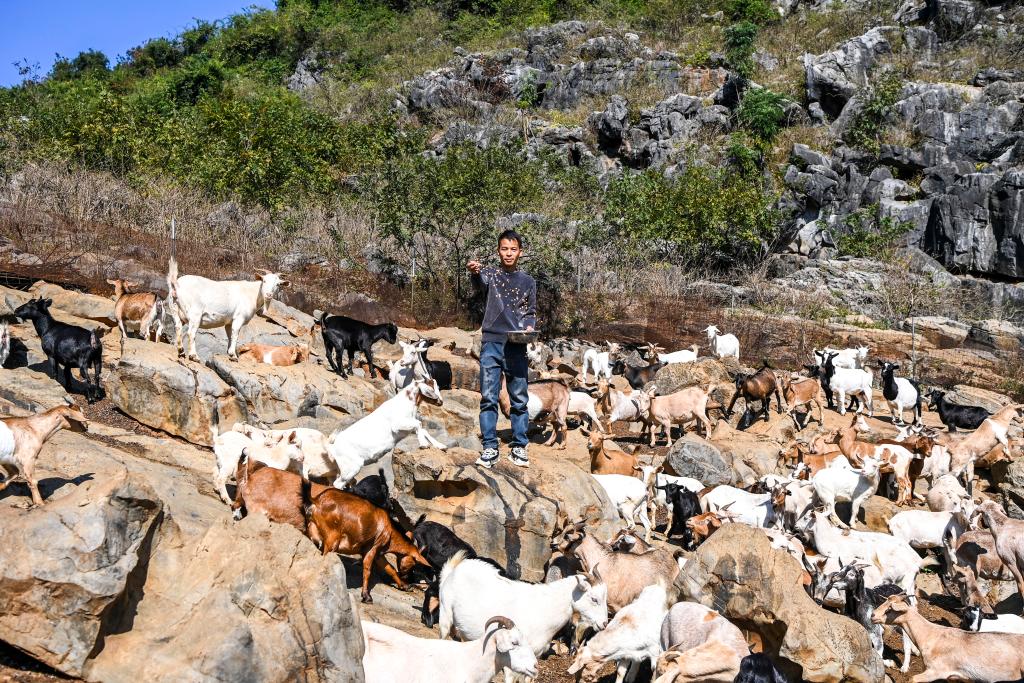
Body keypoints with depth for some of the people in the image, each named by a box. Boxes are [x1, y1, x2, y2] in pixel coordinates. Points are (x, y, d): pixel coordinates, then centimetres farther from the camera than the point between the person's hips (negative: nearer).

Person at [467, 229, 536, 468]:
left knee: (519, 399, 4)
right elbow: (480, 281, -19)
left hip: (517, 345, 1)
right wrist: (475, 272, -43)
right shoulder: (491, 273, 5)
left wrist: (529, 326, -5)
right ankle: (490, 447, 5)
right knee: (488, 397, -1)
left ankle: (519, 447, 13)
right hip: (492, 343, -1)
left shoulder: (528, 282, 12)